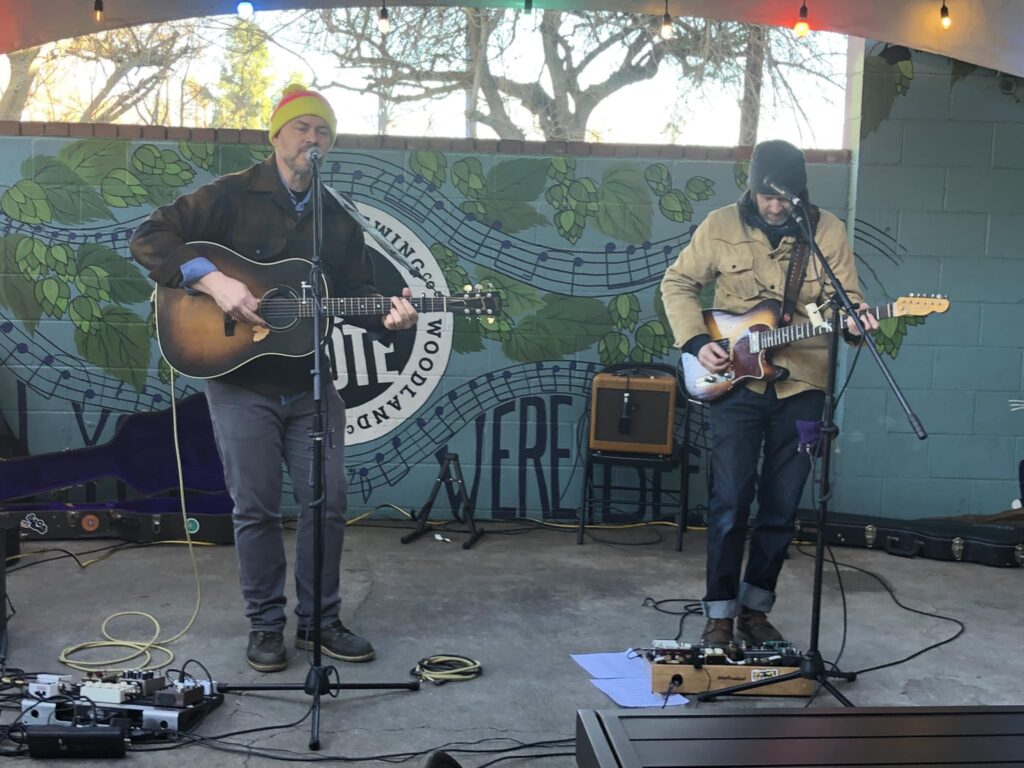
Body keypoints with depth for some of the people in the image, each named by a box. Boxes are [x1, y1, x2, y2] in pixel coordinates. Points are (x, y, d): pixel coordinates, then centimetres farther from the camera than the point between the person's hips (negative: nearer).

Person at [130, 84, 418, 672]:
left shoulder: (341, 222, 11)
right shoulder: (232, 196, -3)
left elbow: (359, 294, 10)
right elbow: (150, 238, -9)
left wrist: (388, 316, -13)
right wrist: (214, 280, -22)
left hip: (312, 385, 4)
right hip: (242, 385, -4)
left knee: (328, 503, 4)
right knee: (256, 508, 2)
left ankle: (320, 621, 20)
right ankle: (266, 626, 18)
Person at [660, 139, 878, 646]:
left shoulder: (828, 230, 1)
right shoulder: (721, 226, -1)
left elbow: (846, 297, 2)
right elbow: (677, 284, 6)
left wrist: (854, 321, -21)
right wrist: (696, 342, -8)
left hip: (801, 386, 2)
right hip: (735, 381, -2)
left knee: (782, 506, 8)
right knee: (730, 500, -3)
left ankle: (754, 607, 23)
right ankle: (719, 613, 8)